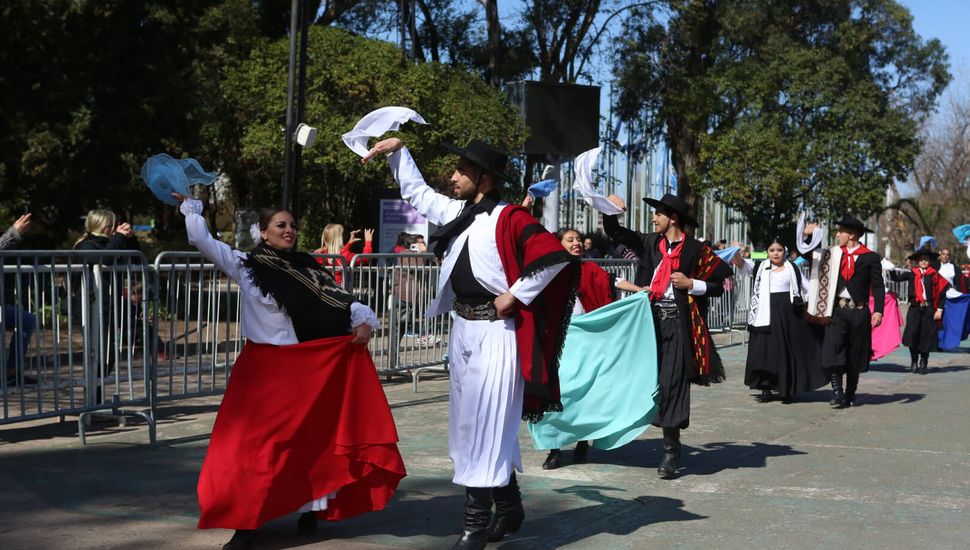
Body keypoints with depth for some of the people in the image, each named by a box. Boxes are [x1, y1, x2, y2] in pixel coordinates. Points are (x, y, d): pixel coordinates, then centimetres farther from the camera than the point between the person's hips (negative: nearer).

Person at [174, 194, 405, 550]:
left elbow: (341, 300, 0)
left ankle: (311, 508, 24)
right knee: (254, 444, -3)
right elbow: (201, 240, 0)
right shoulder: (244, 265, 2)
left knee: (311, 439, 9)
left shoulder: (307, 268, 6)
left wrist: (364, 321, -15)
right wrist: (190, 205, 3)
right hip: (264, 369, -1)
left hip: (310, 368, 2)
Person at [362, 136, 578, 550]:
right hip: (463, 330, 9)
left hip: (495, 334, -9)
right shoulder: (456, 212, 10)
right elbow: (415, 192, 26)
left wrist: (514, 295, -16)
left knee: (486, 425, -5)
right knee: (471, 424, 14)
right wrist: (397, 151, 20)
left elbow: (554, 257, -20)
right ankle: (509, 507, 28)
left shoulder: (508, 218, -14)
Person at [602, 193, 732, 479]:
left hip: (678, 325, -5)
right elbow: (614, 232, 17)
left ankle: (671, 450, 0)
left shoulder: (696, 250, -2)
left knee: (672, 385, -6)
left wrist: (691, 284, -12)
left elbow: (719, 285, 1)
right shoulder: (650, 243, 10)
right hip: (651, 321, 5)